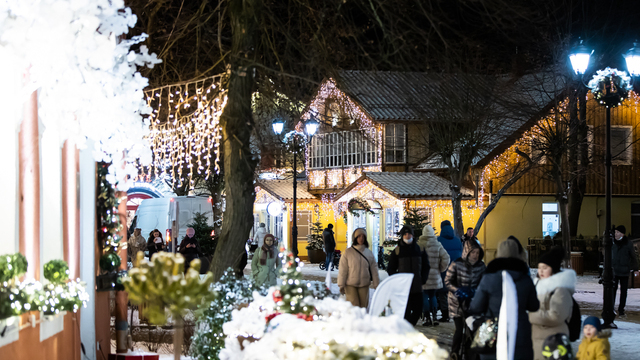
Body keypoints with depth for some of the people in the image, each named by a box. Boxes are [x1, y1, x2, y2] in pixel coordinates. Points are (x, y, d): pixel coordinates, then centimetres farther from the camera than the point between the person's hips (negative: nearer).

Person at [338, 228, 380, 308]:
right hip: (350, 285, -3)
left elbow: (374, 270, 9)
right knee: (353, 307, -9)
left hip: (364, 285, 3)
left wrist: (376, 285, 7)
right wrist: (341, 285, -4)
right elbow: (342, 270, -1)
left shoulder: (369, 253, 6)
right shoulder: (348, 252, -2)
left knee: (363, 306, 3)